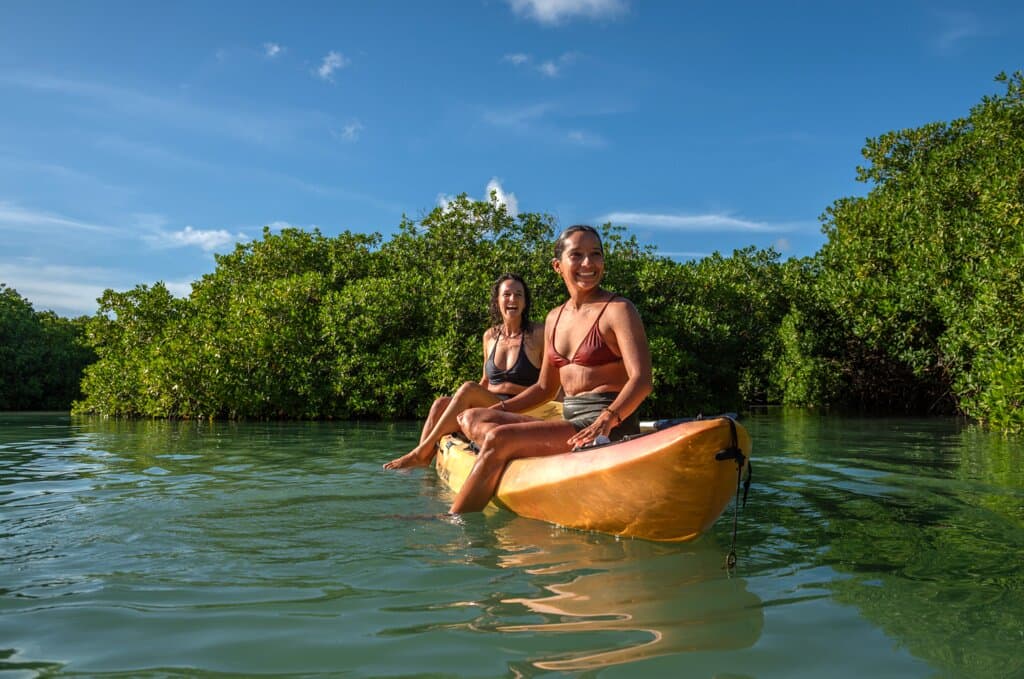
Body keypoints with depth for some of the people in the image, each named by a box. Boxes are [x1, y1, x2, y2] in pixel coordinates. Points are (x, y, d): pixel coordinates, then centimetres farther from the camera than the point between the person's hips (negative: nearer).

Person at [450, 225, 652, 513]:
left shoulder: (617, 310, -6)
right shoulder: (555, 318, 16)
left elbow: (641, 380, -17)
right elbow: (545, 388, 22)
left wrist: (606, 421, -33)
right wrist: (497, 409, 9)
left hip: (609, 427, -8)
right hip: (571, 420, 8)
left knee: (498, 439, -21)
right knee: (472, 419, -2)